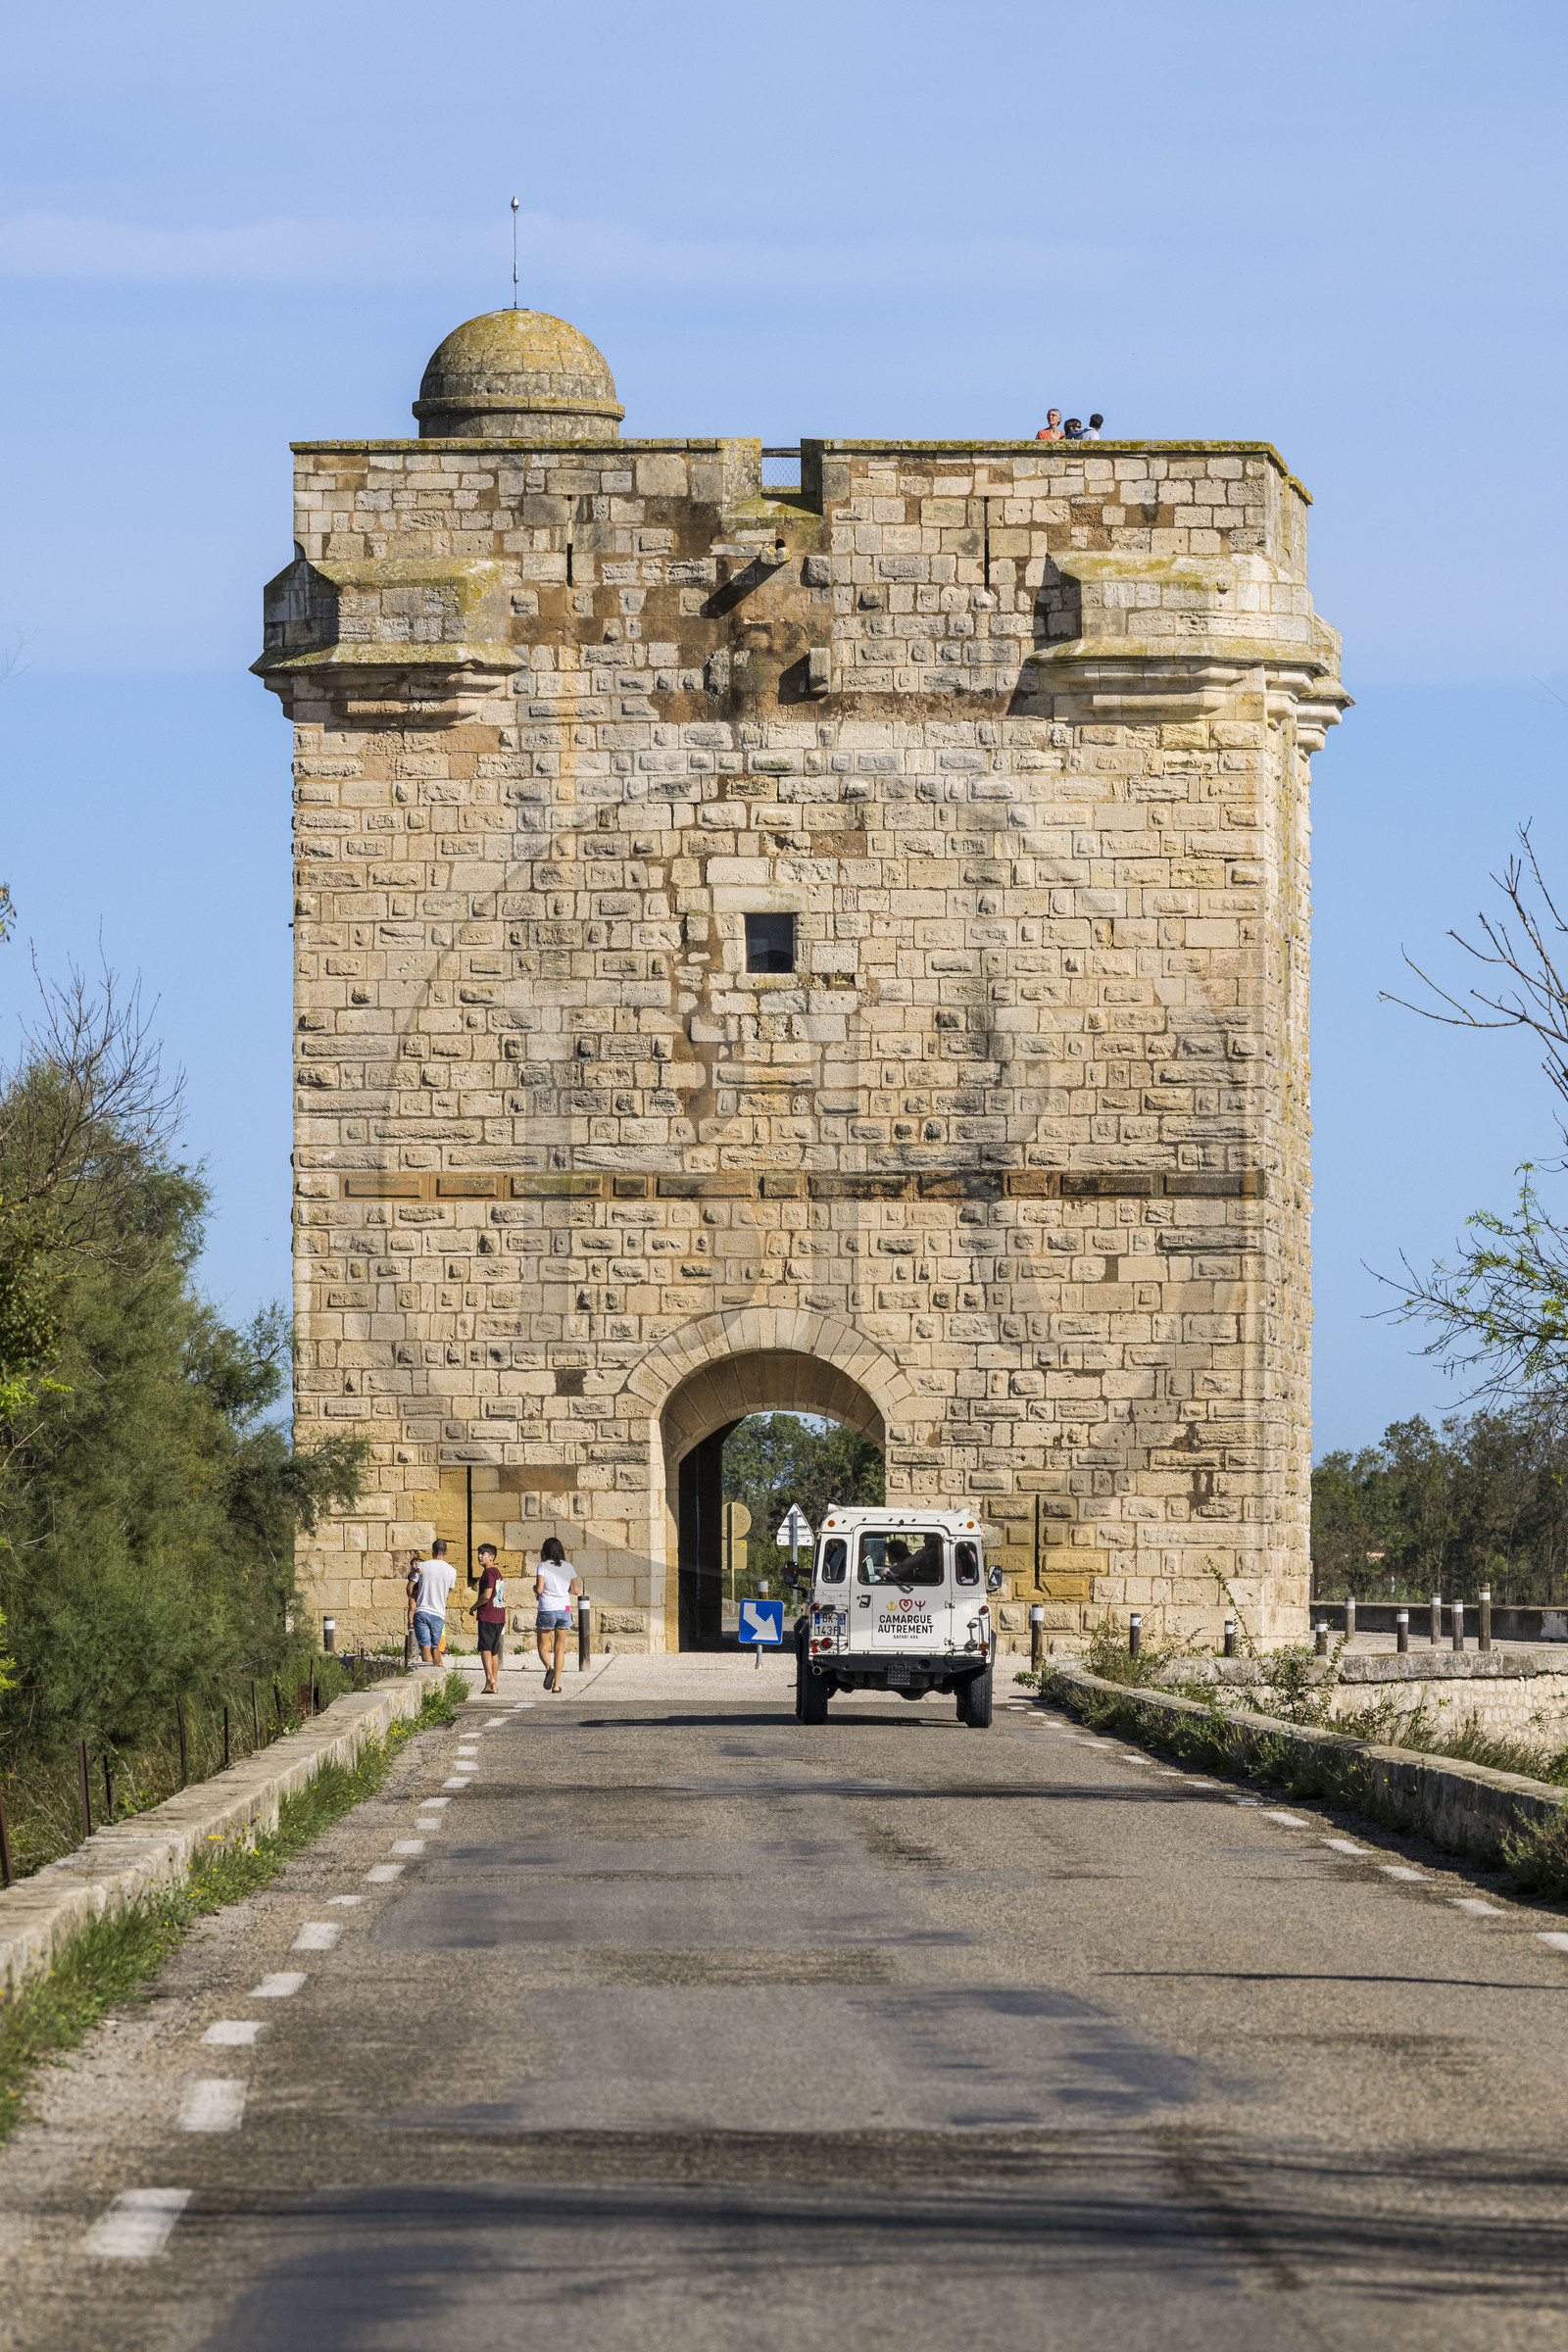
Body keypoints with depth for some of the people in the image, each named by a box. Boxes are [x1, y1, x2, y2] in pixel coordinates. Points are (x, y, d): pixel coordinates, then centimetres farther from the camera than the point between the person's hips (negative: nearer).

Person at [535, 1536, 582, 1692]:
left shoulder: (543, 1566, -7)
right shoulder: (568, 1567, 4)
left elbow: (539, 1589, -16)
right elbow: (576, 1590, 6)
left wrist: (535, 1588, 7)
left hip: (547, 1610, -3)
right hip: (564, 1609, 3)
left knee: (543, 1647, 7)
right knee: (560, 1648, 11)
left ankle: (549, 1668, -23)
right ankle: (556, 1684, 8)